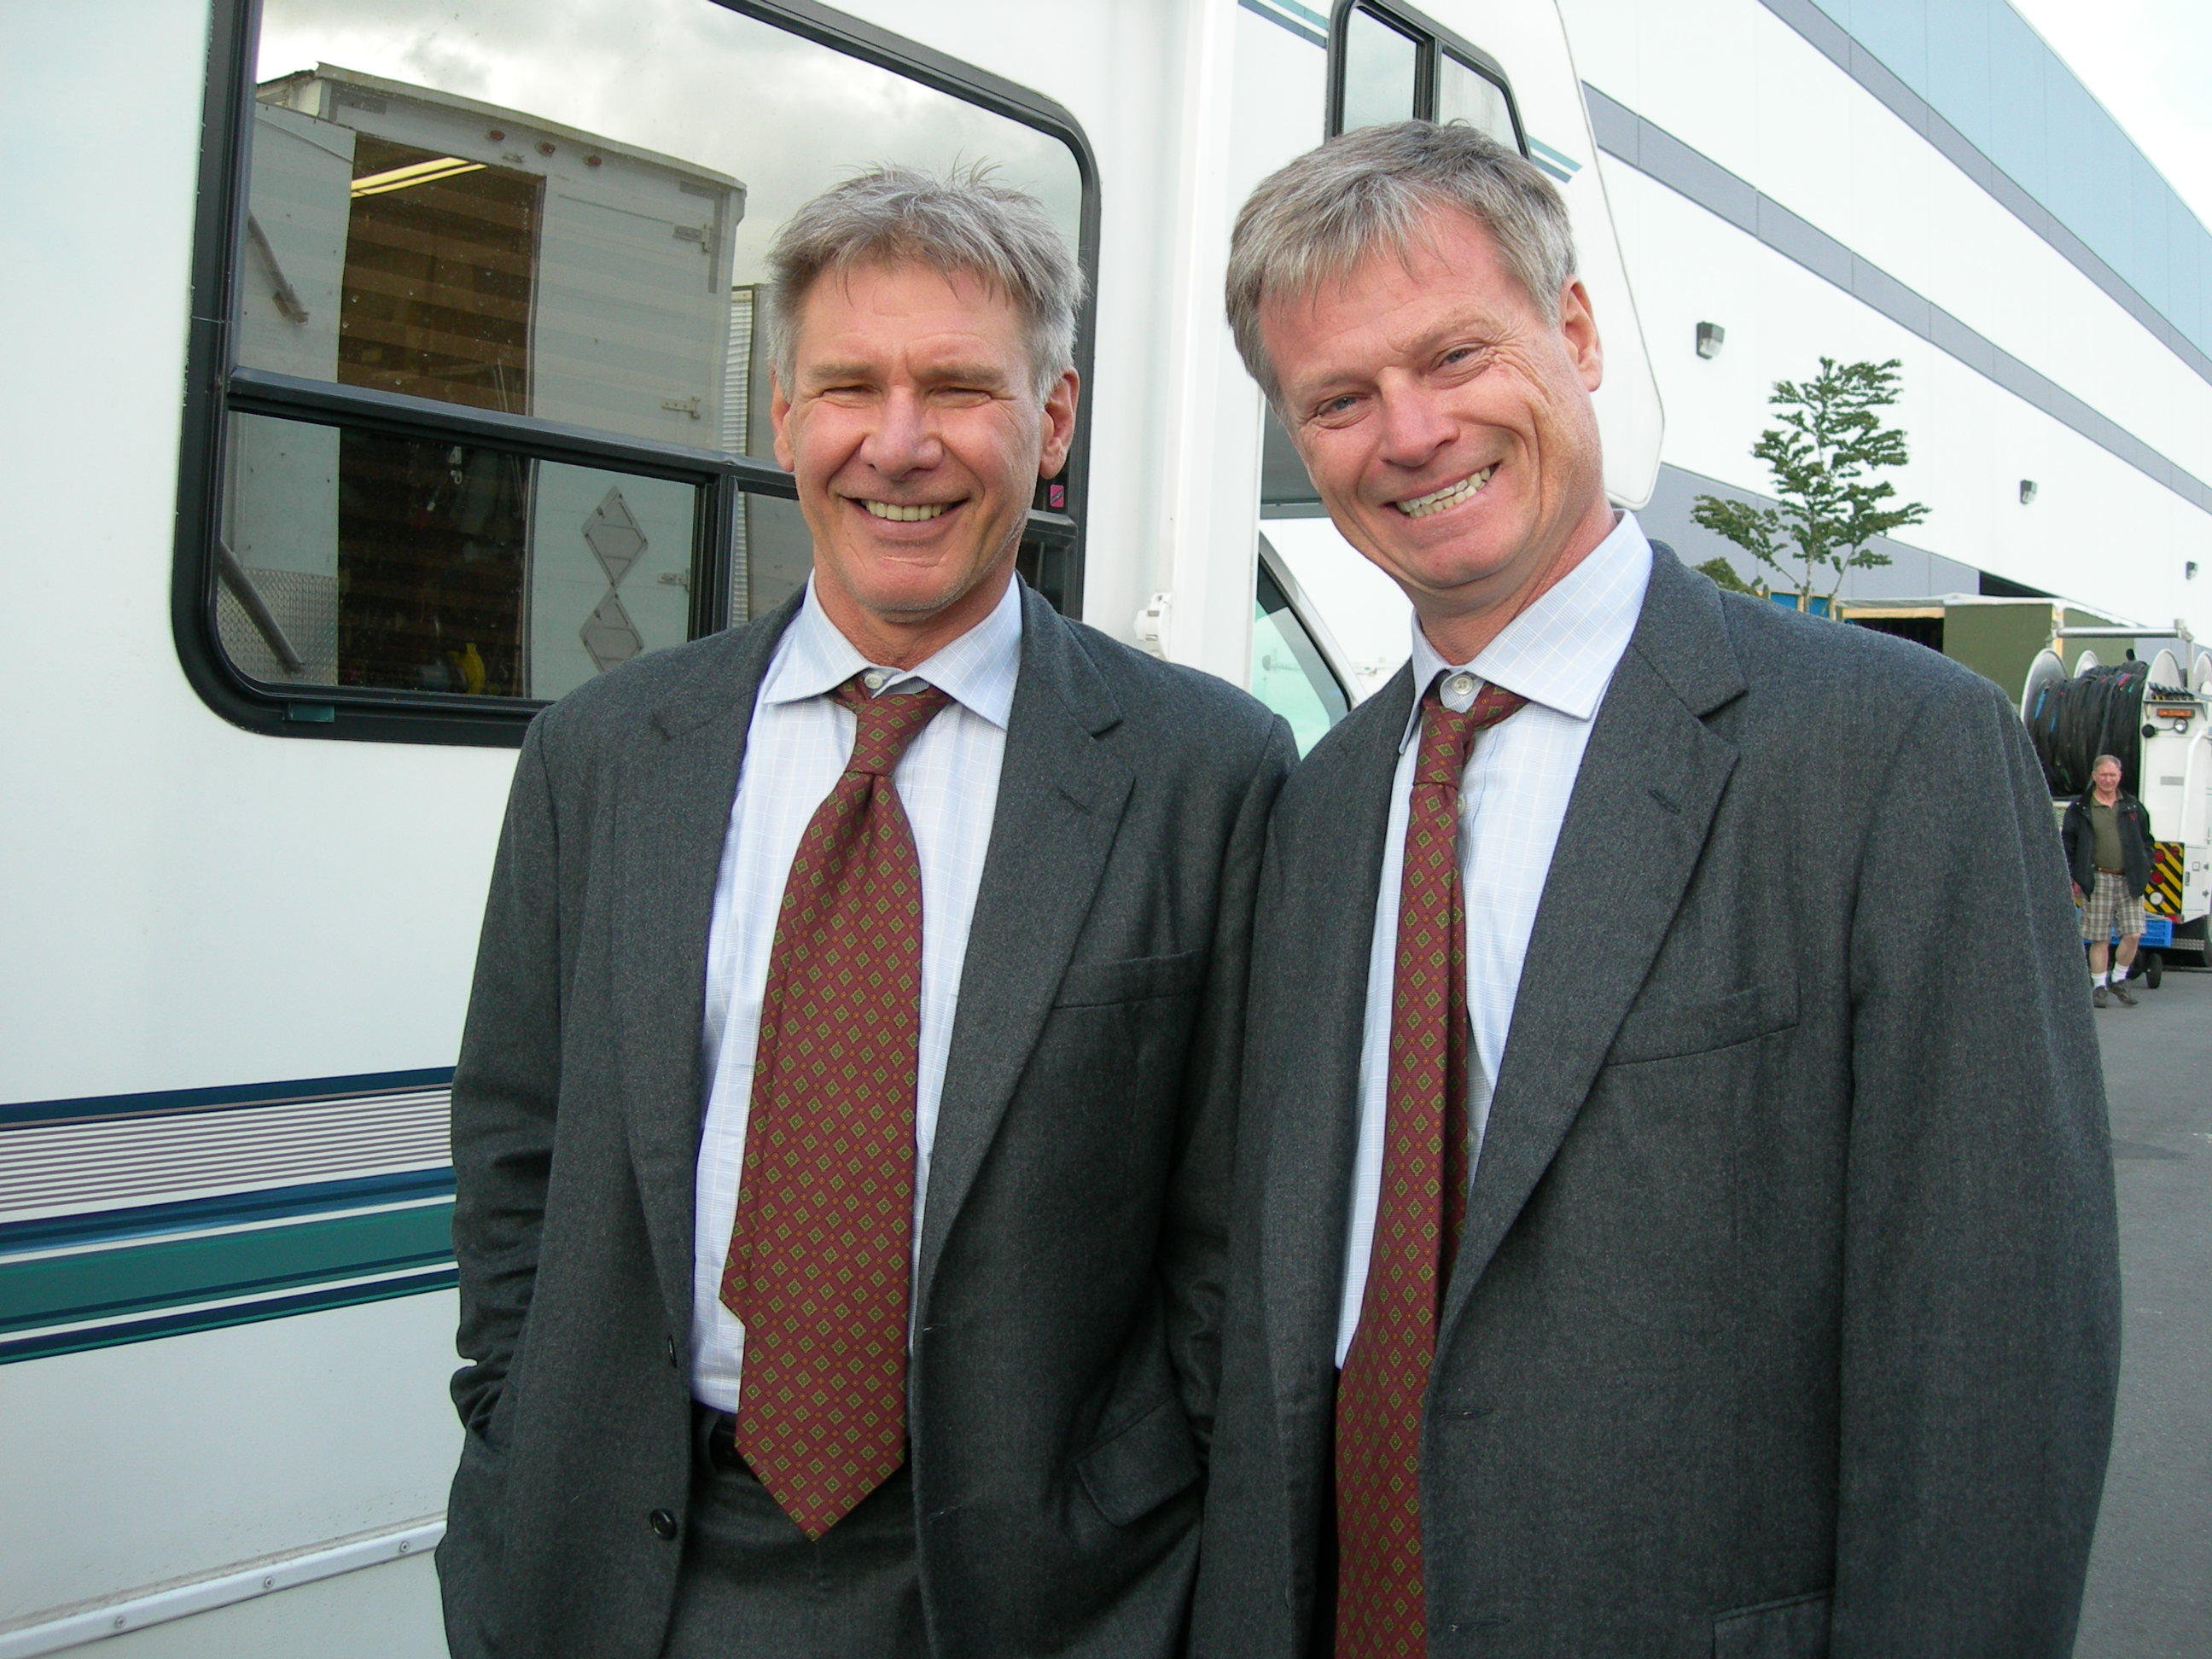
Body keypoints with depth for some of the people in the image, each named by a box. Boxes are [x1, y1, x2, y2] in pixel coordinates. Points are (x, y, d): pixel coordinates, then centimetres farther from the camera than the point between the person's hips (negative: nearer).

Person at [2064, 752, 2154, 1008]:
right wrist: (2074, 878, -3)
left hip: (2129, 882, 3)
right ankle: (2099, 986, 10)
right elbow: (2068, 845, 3)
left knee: (2133, 934, -3)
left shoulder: (2133, 807, 13)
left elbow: (2146, 841, 20)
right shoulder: (2080, 808, 2)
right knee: (2100, 939, -1)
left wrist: (2143, 871, 8)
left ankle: (2118, 979, 16)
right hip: (2098, 880, -3)